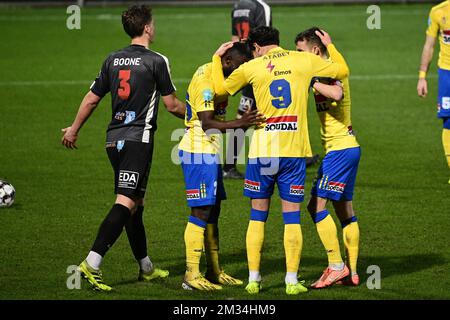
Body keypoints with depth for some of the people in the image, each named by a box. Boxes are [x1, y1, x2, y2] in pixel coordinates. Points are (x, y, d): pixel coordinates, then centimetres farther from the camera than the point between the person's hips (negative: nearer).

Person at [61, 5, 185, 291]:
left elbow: (92, 99, 15)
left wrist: (74, 129, 28)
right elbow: (172, 104, -3)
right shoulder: (157, 61, -7)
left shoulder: (113, 60, 10)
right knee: (126, 202, -12)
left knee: (136, 203, 17)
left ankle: (146, 267, 25)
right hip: (138, 138, -7)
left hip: (114, 138, 7)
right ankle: (92, 265, -24)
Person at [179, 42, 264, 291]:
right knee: (201, 212, -10)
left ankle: (214, 272, 19)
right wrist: (239, 124, -34)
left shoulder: (215, 75, 13)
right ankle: (192, 276, -9)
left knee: (213, 210, 13)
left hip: (208, 152, 10)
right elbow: (207, 123, -25)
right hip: (199, 152, -10)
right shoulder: (206, 80, -19)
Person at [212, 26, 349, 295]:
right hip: (294, 151, 0)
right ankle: (292, 280, -1)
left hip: (262, 151, 0)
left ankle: (254, 278, 10)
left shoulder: (252, 68, 2)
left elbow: (221, 88, 17)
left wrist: (217, 59, 31)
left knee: (258, 217, 10)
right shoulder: (304, 61, 3)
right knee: (292, 217, 3)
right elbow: (343, 71, 14)